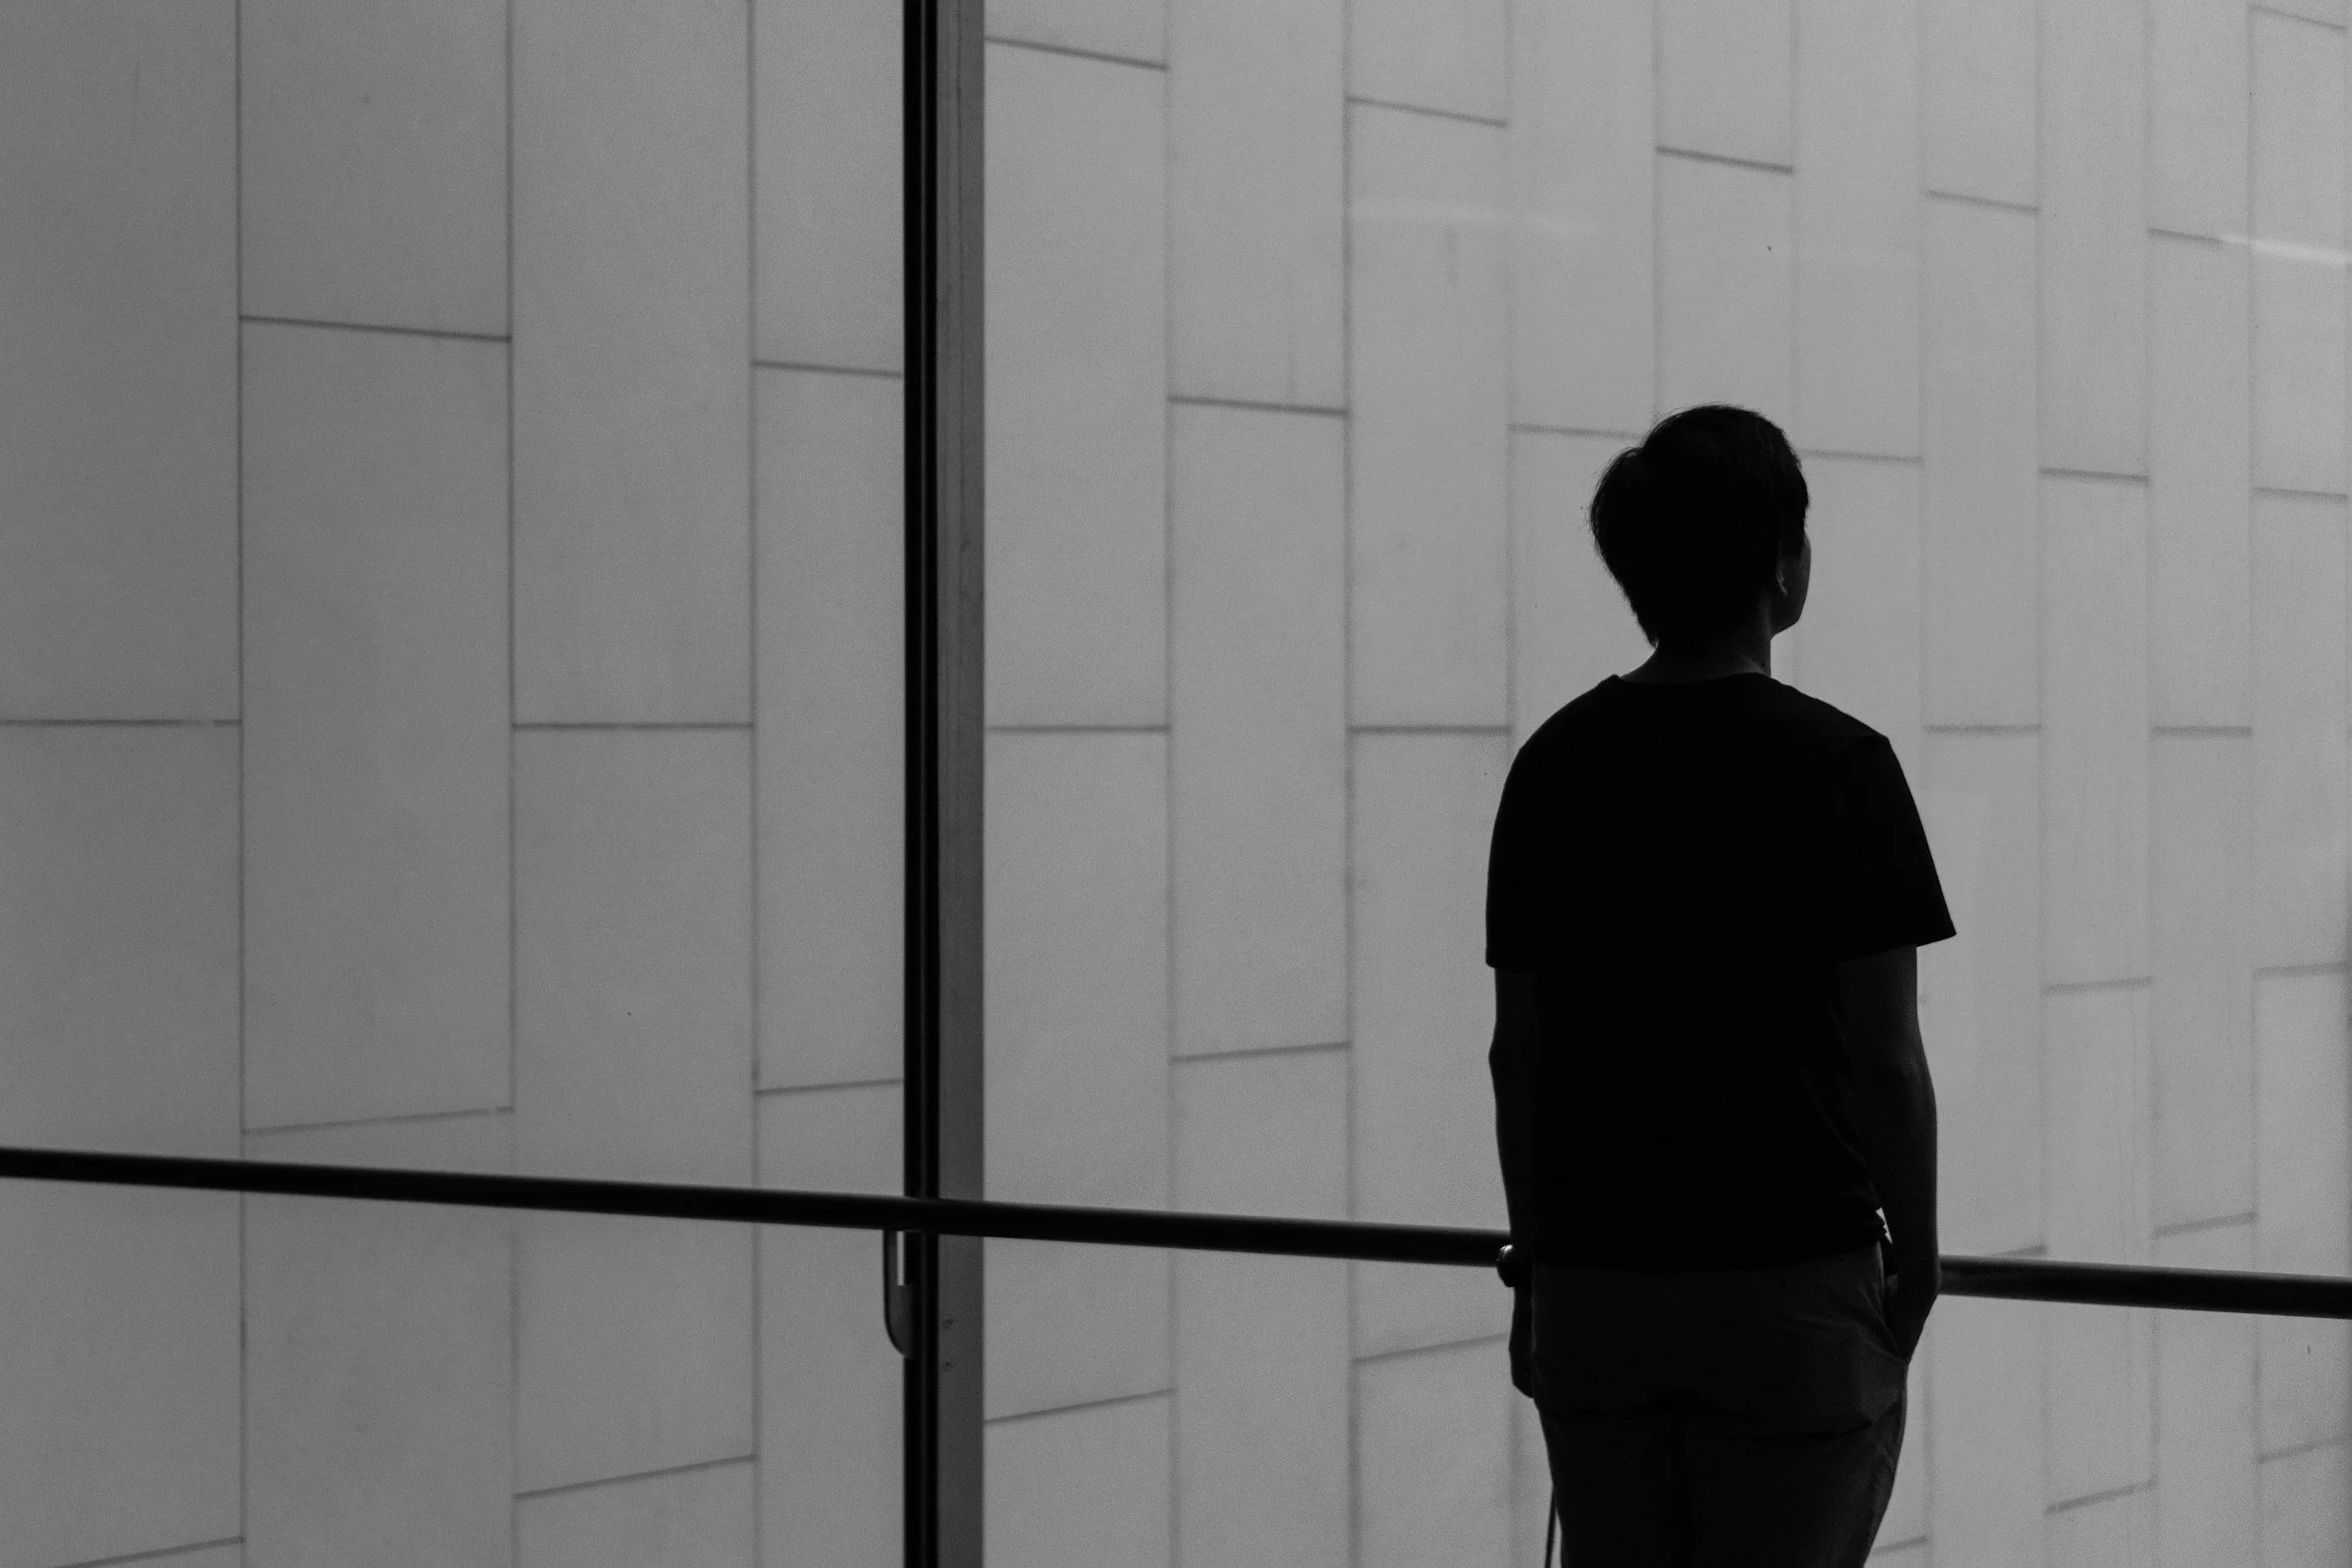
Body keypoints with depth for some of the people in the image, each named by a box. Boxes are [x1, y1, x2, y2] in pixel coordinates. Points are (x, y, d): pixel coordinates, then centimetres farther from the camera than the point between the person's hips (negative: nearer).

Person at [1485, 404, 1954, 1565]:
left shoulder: (1552, 764, 4)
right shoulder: (1834, 764, -9)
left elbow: (1515, 1055, 6)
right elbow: (1884, 1061, -9)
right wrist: (1916, 1265, 3)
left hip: (1593, 1286, 4)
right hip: (1793, 1283, -4)